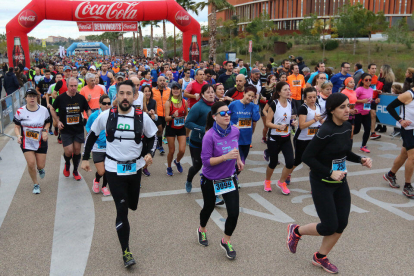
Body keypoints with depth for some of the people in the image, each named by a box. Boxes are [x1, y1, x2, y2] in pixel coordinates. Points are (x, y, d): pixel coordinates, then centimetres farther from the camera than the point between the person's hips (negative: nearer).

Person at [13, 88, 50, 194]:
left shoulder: (43, 110, -4)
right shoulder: (20, 111, -8)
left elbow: (47, 122, 10)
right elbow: (17, 126, 0)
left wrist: (45, 131, -9)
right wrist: (18, 136, -19)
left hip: (41, 141, 1)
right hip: (26, 142, -1)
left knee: (41, 165, 3)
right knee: (31, 164, -10)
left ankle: (40, 169, 45)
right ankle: (36, 185, 13)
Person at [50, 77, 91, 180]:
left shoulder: (81, 98, -2)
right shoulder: (60, 98, -7)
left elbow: (87, 110, 11)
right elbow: (52, 109, 8)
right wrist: (58, 121, -1)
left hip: (79, 129, 2)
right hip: (66, 130, -2)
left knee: (77, 150, 8)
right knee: (69, 151, -7)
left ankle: (75, 171, 26)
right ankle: (67, 164, 28)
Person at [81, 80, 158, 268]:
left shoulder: (142, 117, -8)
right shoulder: (106, 116, -8)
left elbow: (152, 137, 6)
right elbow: (92, 135, 7)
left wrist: (149, 153, -12)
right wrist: (85, 158, 8)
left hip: (135, 168, 2)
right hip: (113, 169, -2)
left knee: (132, 206, 17)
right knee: (122, 210, -6)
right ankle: (125, 251, 7)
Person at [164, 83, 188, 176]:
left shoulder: (184, 102, 0)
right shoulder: (168, 103, -9)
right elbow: (166, 118, -15)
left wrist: (186, 118, -7)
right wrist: (173, 116, -35)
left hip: (181, 128, 2)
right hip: (171, 129, -2)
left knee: (182, 150, -5)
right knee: (171, 151, 4)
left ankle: (177, 161, 30)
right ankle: (169, 168, 30)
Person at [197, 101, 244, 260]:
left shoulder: (235, 131, -9)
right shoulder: (210, 136, -24)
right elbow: (206, 161, -25)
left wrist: (238, 160, 18)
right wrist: (226, 157, -32)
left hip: (229, 178, 3)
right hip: (210, 180, -3)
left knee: (234, 212, -4)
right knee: (208, 208, 20)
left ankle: (226, 241, 24)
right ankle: (202, 230, 53)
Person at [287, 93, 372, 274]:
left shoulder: (347, 127, 1)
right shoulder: (326, 131, -24)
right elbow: (307, 157, -22)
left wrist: (361, 160, -3)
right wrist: (330, 173, -24)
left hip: (340, 182, 8)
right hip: (322, 183, -8)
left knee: (341, 224, 10)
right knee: (330, 227, -3)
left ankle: (320, 257, 31)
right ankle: (296, 231, 25)